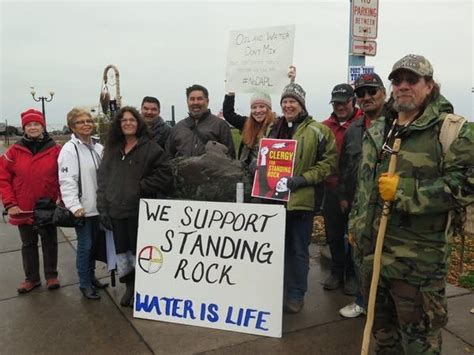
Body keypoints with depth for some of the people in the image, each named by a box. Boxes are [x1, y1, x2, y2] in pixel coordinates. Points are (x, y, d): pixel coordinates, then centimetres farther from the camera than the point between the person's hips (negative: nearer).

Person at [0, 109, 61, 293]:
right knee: (28, 245, 15)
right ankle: (31, 278, 29)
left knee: (49, 243, 13)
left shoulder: (55, 150, -6)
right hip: (23, 210, 1)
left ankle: (51, 276, 27)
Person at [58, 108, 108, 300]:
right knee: (85, 245, 1)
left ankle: (91, 277, 31)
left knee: (94, 244, 16)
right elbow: (67, 181, -16)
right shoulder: (69, 149, -10)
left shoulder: (98, 147, 8)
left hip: (98, 206, 6)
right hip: (82, 208, -6)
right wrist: (74, 206, -23)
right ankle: (85, 284, 15)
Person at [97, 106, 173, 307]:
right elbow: (102, 179, 11)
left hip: (140, 210, -5)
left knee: (138, 250, 5)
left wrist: (140, 187, -14)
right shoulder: (111, 149, 12)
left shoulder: (151, 148, -5)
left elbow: (164, 175, -11)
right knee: (121, 250, 14)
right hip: (116, 210, 5)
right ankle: (129, 286, 31)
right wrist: (103, 207, 3)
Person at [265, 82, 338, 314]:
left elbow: (330, 161, -6)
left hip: (301, 199, -4)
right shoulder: (273, 129, 12)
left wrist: (303, 178, -16)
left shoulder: (316, 131, -5)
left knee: (298, 250, 6)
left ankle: (296, 295, 21)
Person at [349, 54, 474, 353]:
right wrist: (356, 224, 21)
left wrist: (404, 191, -21)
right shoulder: (376, 132, 14)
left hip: (419, 261, -6)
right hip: (373, 250, 7)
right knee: (382, 331, 22)